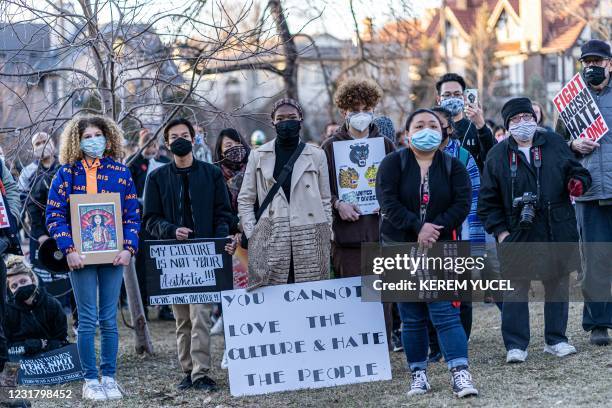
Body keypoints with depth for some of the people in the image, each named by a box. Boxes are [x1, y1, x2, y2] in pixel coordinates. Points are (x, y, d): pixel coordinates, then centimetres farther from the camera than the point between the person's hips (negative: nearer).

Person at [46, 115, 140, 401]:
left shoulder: (120, 172, 5)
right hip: (81, 256, -1)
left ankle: (109, 377, 15)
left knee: (109, 319, 6)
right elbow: (54, 215, -2)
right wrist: (69, 250, -13)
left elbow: (133, 215, 6)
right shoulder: (67, 173, 0)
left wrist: (128, 248, -7)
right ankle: (90, 380, 8)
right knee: (87, 320, 1)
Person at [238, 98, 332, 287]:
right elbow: (245, 200, 12)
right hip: (270, 241, 0)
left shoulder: (316, 155, 11)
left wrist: (327, 236, 6)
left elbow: (325, 199, 13)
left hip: (310, 242, 1)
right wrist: (251, 235, 1)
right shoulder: (258, 155, 10)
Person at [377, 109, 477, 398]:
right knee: (411, 317, 5)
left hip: (440, 248, 0)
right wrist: (418, 227, -21)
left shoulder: (452, 166, 4)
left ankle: (460, 374, -11)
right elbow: (388, 201, -11)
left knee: (445, 312, -9)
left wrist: (436, 229, -18)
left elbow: (462, 203, -5)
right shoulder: (393, 163, 0)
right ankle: (418, 374, 14)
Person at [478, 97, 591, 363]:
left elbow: (576, 170, 15)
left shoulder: (554, 143, 6)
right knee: (515, 289, -2)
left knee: (558, 284, 10)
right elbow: (488, 199, 3)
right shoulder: (498, 156, 2)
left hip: (557, 231, 2)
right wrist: (499, 230, -5)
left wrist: (578, 182, -9)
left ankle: (556, 339, 22)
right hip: (517, 235, -2)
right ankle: (516, 345, 6)